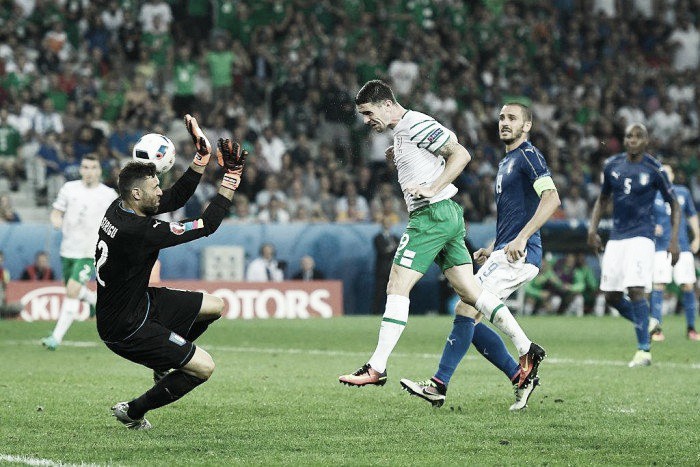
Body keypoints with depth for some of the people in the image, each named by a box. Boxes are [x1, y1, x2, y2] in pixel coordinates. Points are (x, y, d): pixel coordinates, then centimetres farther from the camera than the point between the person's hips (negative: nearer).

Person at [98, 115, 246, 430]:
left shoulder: (118, 209, -4)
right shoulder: (138, 232, -31)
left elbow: (177, 198, 9)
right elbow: (207, 225, -26)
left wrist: (201, 157, 2)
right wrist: (232, 178, -20)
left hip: (140, 301, 10)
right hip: (126, 329, -10)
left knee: (215, 306, 14)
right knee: (204, 368, -6)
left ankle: (165, 360, 31)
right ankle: (133, 412, 9)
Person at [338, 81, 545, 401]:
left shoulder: (416, 125, -12)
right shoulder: (400, 131, 18)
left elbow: (461, 154, -15)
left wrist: (431, 189, -20)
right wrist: (399, 158, 13)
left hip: (433, 214, -10)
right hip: (447, 217, 10)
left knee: (397, 287, -10)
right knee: (469, 292, 7)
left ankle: (376, 369, -10)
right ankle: (527, 350, 6)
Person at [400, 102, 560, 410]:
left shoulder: (528, 155, -7)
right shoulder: (506, 163, 24)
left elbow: (552, 198, -20)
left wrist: (521, 238, -27)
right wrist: (492, 248, 20)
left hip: (518, 255, -10)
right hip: (504, 255, 10)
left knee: (466, 310, -16)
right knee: (467, 316, 4)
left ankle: (439, 385, -15)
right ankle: (520, 378, 7)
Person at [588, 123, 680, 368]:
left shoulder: (654, 169, -5)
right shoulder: (612, 165, 7)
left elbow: (674, 205, 2)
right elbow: (603, 199, 21)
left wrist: (674, 240, -6)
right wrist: (593, 228, 8)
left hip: (641, 236, -5)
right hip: (616, 237, 5)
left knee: (635, 290, -18)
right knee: (612, 297, 3)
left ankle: (644, 350, -12)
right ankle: (646, 325, 26)